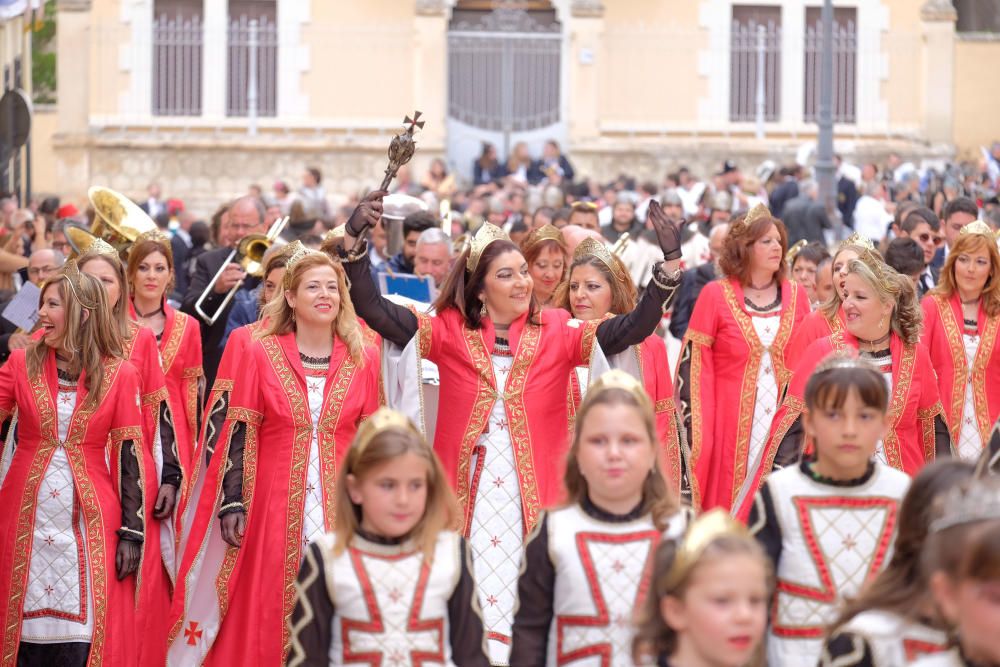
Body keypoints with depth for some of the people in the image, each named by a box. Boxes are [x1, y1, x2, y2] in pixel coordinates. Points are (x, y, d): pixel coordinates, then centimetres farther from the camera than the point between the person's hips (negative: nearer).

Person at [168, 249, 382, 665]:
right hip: (275, 506, -1)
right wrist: (233, 505, -7)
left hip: (341, 508, 1)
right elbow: (239, 436, 0)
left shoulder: (364, 358, 5)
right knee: (264, 621, 3)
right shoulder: (261, 354, 1)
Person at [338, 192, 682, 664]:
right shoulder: (451, 332, 2)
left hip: (533, 492, 0)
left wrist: (670, 263, -18)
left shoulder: (557, 333, 3)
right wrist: (353, 241, -17)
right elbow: (373, 309, -5)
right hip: (467, 490, 0)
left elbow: (634, 327, -6)